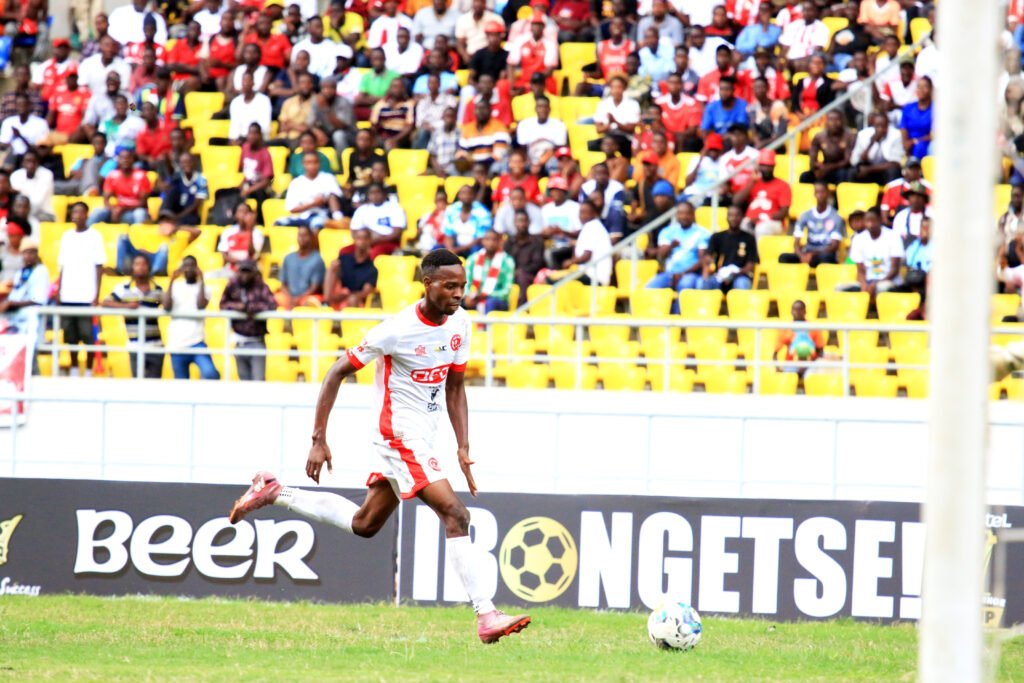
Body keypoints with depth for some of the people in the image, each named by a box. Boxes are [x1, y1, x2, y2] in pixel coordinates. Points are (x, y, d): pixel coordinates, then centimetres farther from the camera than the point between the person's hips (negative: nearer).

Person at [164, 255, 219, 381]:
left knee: (210, 374, -27)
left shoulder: (202, 288, 5)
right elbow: (166, 307, -6)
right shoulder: (175, 287, 9)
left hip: (197, 343, -2)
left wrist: (201, 280, -12)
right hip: (177, 345, 2)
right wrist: (171, 281, -9)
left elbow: (201, 305, -13)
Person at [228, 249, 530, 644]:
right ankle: (486, 616, -22)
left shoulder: (459, 323, 1)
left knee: (364, 525, 21)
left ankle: (276, 494, 35)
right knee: (455, 516, -19)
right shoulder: (398, 331, -20)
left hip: (422, 440, 8)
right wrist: (319, 440, -14)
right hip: (400, 437, -8)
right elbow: (338, 373, -12)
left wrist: (463, 448, 3)